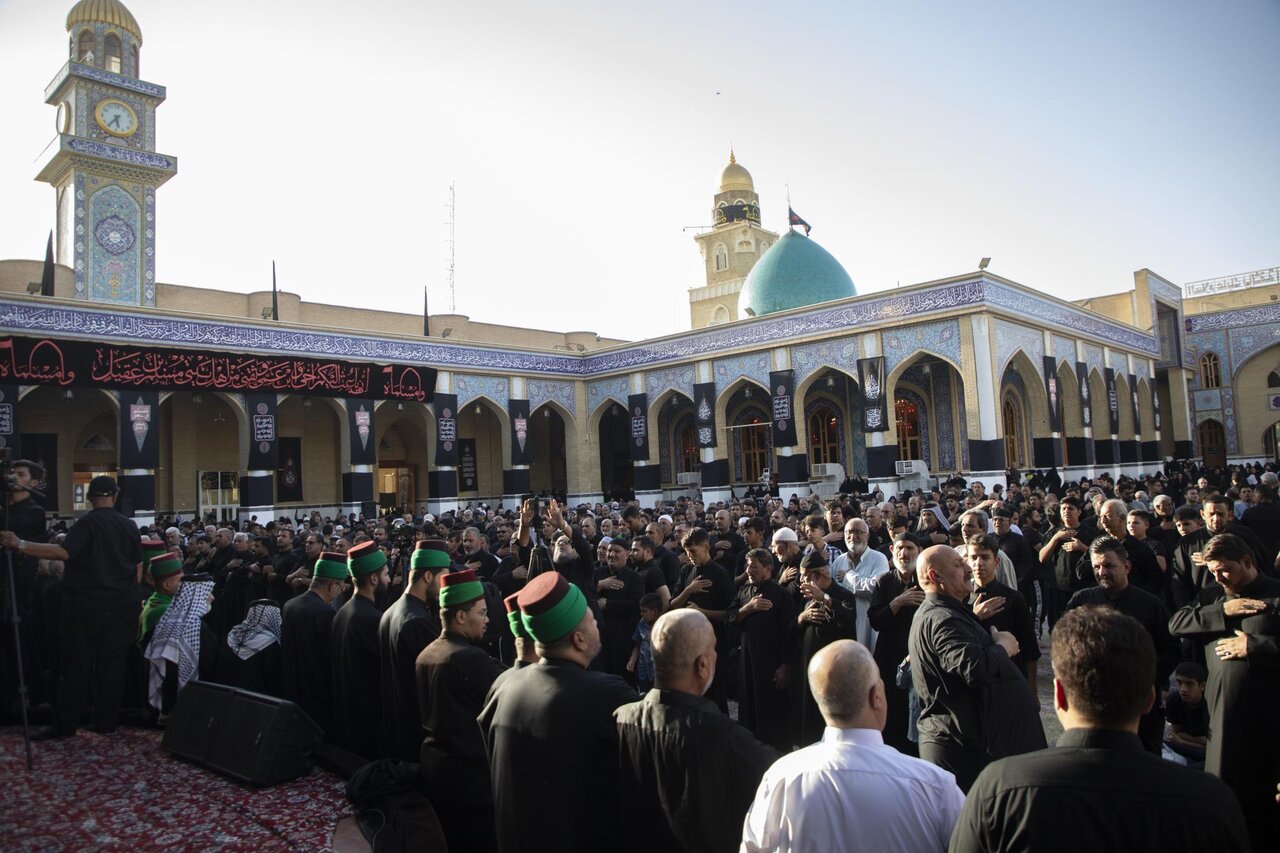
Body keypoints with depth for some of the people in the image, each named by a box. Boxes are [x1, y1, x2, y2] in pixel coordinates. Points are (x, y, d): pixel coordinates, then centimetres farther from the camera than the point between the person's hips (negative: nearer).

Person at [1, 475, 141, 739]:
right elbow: (138, 568, 8)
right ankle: (106, 722, 12)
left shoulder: (87, 523, -10)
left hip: (86, 605, -3)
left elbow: (64, 552, -26)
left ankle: (65, 725, 7)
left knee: (76, 665, 3)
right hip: (121, 606, 4)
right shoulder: (130, 526, 5)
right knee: (112, 665, 8)